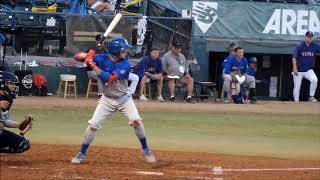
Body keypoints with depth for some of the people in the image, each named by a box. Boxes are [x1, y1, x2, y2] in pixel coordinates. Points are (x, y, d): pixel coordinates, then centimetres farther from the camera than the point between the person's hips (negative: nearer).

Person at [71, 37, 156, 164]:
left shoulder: (125, 65, -19)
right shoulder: (102, 58, -12)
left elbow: (109, 78, -31)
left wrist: (93, 65, -33)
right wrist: (88, 56, -36)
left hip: (124, 99, -1)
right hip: (107, 100, 1)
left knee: (136, 121, -16)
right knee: (93, 125, -6)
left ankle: (146, 150, 3)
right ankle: (82, 154, 8)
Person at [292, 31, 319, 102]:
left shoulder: (315, 46, 1)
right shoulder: (299, 46, -9)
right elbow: (294, 57, -14)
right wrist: (295, 68, -23)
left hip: (308, 70, 2)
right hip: (298, 71, -2)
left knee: (314, 80, -25)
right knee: (297, 87, 0)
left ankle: (311, 97, -9)